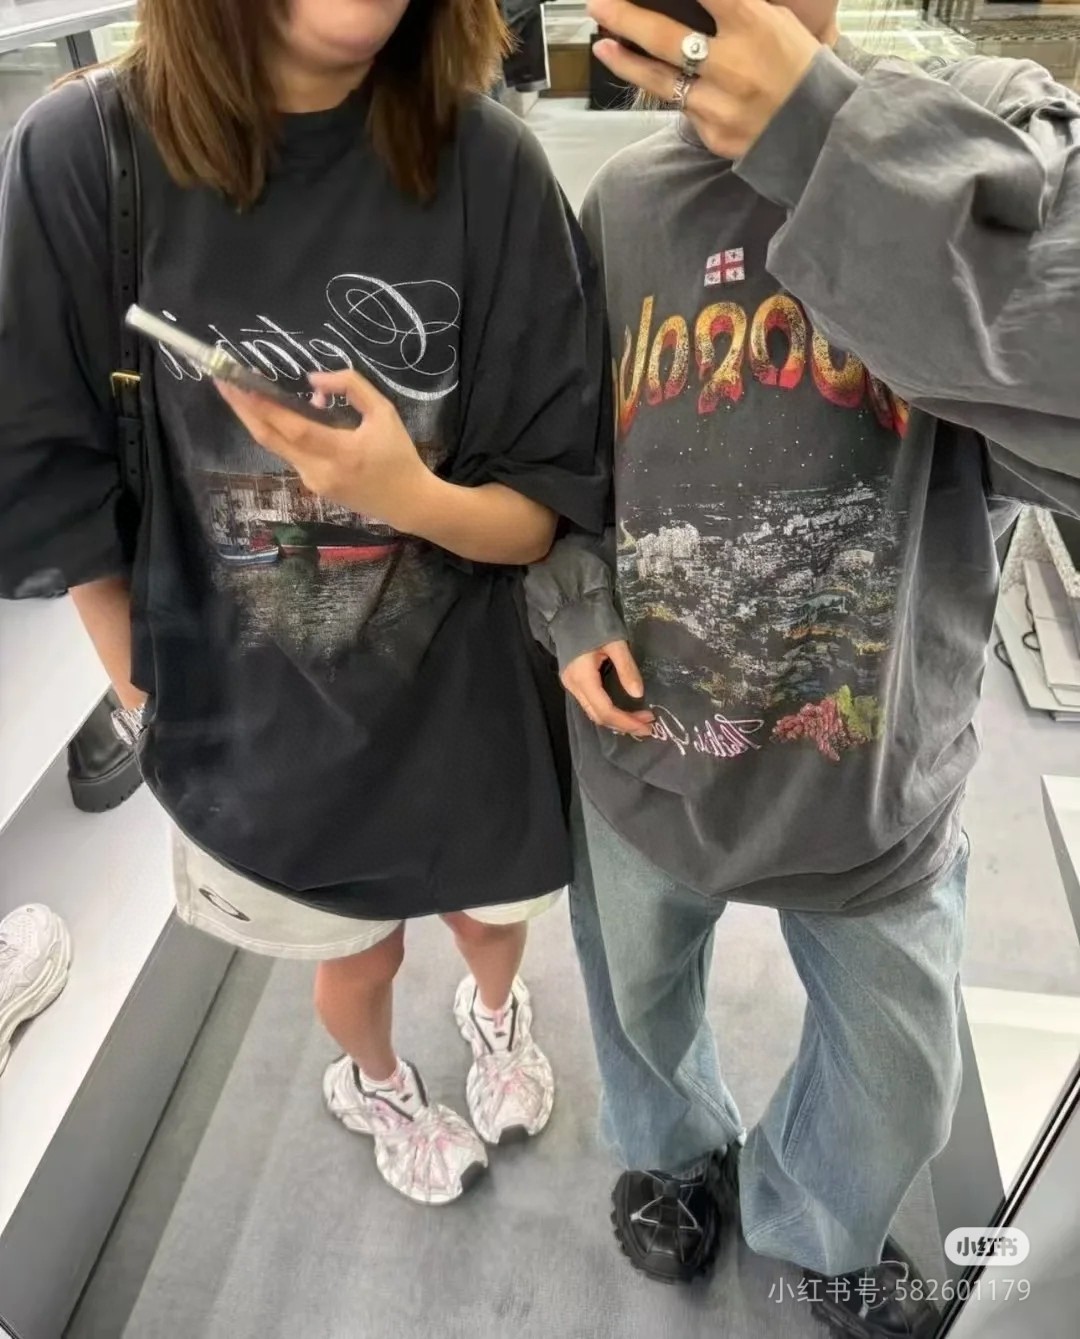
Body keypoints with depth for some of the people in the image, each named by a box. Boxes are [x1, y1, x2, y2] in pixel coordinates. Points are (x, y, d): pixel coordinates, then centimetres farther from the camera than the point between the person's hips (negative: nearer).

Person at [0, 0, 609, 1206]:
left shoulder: (484, 164, -17)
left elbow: (552, 502, -13)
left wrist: (414, 499, -33)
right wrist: (152, 706, -2)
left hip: (464, 697, 1)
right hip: (259, 719, 0)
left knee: (493, 918, 28)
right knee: (357, 959, 24)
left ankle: (495, 1010, 67)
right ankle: (372, 1083, 62)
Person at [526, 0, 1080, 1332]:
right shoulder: (620, 205, -4)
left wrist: (834, 138, -34)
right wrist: (569, 601, -8)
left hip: (873, 775, -1)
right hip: (645, 761, 2)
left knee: (899, 1077, 21)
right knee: (643, 1001, 27)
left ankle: (816, 1220, 57)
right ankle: (675, 1151, 63)